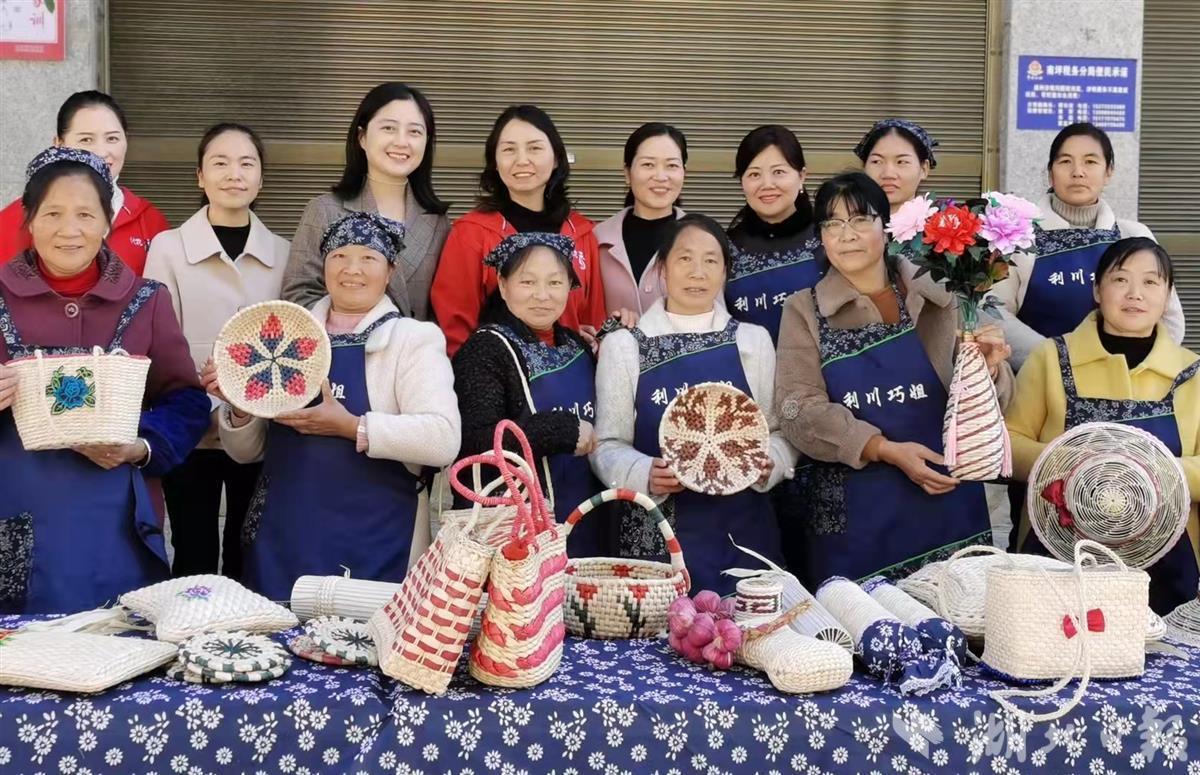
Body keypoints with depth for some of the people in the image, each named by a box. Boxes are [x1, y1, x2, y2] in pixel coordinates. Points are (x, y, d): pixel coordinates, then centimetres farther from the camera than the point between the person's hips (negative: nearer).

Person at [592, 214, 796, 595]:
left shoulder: (753, 340, 8)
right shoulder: (623, 345, 2)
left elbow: (782, 430, 9)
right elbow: (608, 444, 1)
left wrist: (769, 463, -12)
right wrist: (646, 474, -18)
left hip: (743, 529, 2)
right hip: (656, 532, -2)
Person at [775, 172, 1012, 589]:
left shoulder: (938, 296, 4)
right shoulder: (804, 312, 3)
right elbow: (800, 412, -6)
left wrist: (988, 369, -14)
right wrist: (887, 450, -18)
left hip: (947, 504, 1)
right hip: (852, 516, -1)